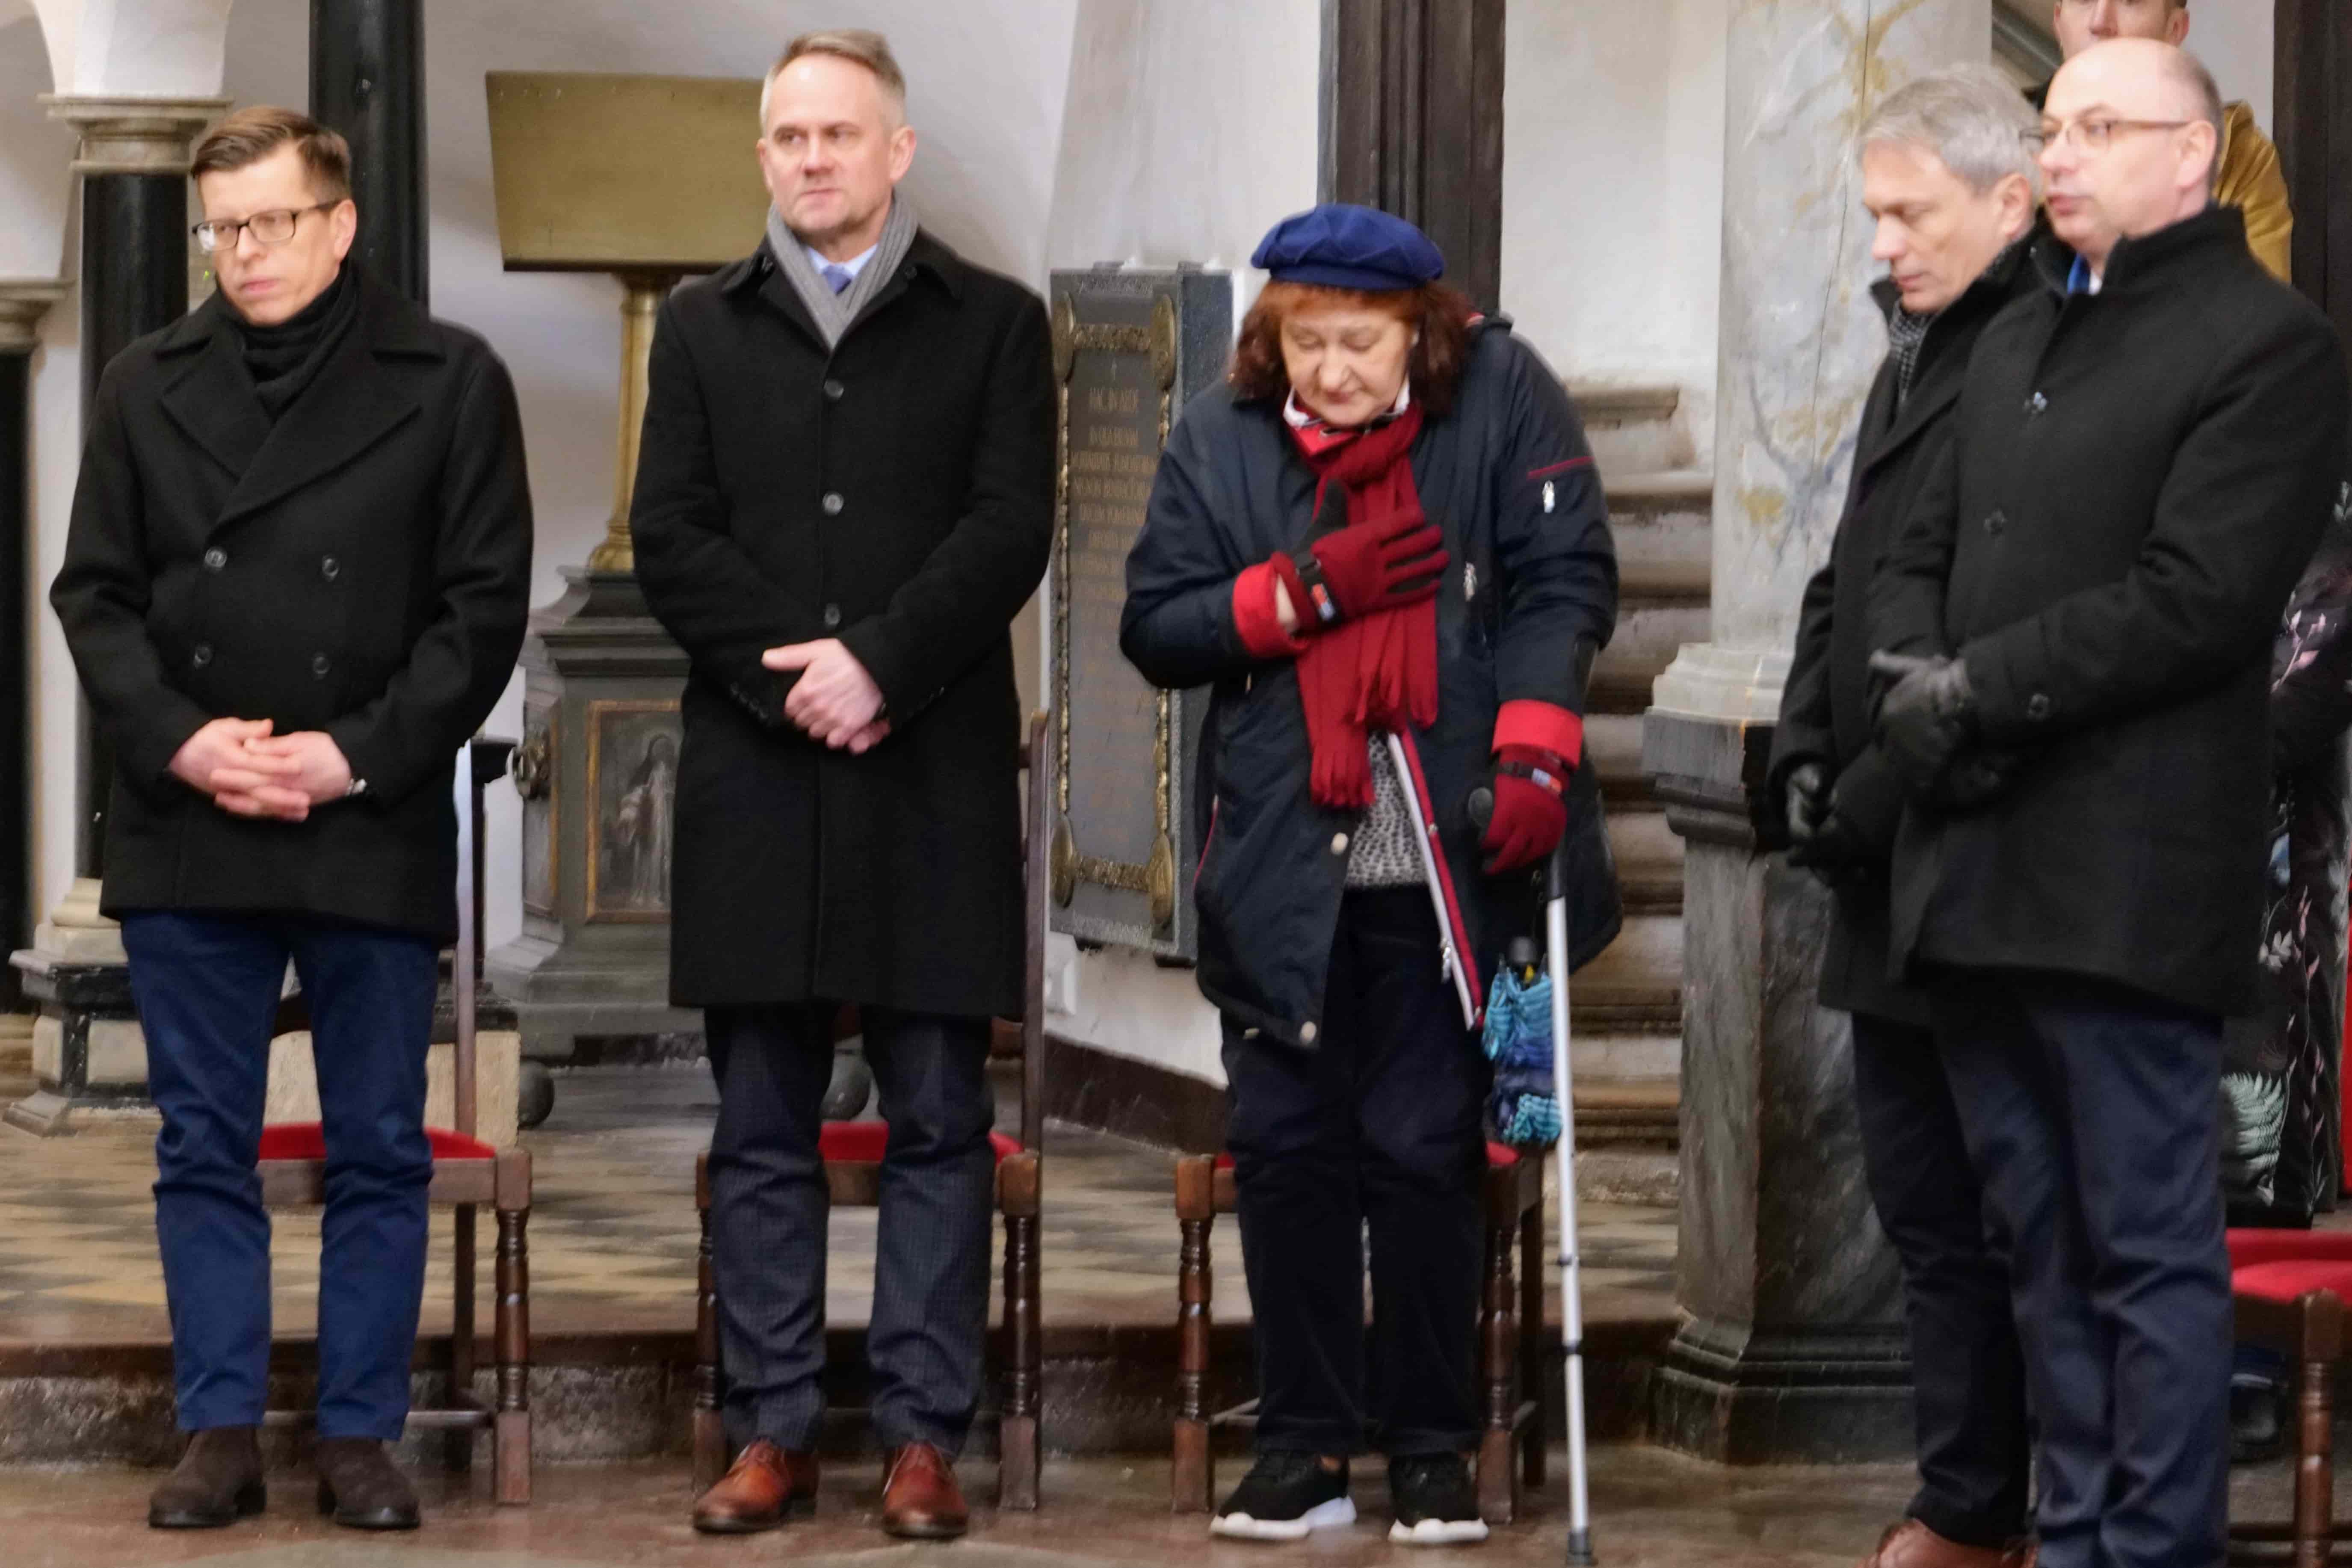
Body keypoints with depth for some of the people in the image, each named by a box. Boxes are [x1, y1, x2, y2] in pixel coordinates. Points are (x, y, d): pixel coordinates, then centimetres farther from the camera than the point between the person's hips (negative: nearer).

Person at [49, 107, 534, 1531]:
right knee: (205, 1148, 5)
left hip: (372, 831, -2)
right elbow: (95, 593, 7)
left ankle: (361, 1434, 11)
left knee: (379, 1150, 3)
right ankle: (222, 1433, 11)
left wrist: (357, 756, -11)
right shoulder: (148, 387, 10)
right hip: (187, 831, 2)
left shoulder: (449, 382, 1)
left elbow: (484, 605, -2)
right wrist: (177, 737, -9)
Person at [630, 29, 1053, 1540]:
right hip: (754, 777, 2)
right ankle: (774, 1430, 9)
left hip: (936, 777, -2)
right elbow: (668, 537, 4)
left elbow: (1009, 531, -4)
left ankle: (925, 1433, 3)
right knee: (763, 1128, 4)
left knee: (939, 1122, 0)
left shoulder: (993, 323, 7)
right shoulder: (705, 326, 13)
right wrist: (791, 676, -10)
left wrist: (877, 665, -15)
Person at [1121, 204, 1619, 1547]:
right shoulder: (1222, 441, 5)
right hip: (1283, 869, 2)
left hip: (1449, 862, -2)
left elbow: (1566, 580, -7)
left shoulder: (1502, 401, -1)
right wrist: (1303, 589, -11)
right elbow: (1155, 626, 3)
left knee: (1427, 1154, 0)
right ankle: (1305, 1448, 11)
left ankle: (1433, 1450, 10)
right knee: (1288, 1150, 2)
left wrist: (1533, 752, -19)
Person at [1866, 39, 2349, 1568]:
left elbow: (2193, 598, -14)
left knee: (2148, 1242, -5)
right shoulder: (2018, 343, 21)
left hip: (2124, 885, -8)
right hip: (1979, 865, 8)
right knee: (2046, 1239, 11)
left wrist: (1976, 692, -13)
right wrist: (1913, 679, -1)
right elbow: (1920, 557, 21)